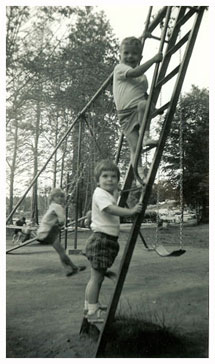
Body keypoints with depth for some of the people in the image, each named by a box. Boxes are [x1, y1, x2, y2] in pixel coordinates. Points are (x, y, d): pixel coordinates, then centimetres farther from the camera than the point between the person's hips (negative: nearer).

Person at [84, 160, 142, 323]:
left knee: (99, 276, 20)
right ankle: (92, 312, 2)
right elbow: (112, 209, -32)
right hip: (101, 240, -10)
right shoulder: (100, 193, -16)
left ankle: (91, 304, 33)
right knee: (96, 277, -5)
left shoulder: (110, 193, 14)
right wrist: (131, 211, -38)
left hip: (109, 240, 10)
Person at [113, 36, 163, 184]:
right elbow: (134, 73, -15)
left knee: (144, 104, -34)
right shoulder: (119, 68, 5)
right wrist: (153, 59, -15)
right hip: (126, 113, -4)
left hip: (140, 110, 4)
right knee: (134, 146, -15)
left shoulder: (143, 76, 25)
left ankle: (145, 137, -29)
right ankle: (140, 172, -10)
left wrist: (153, 106, 14)